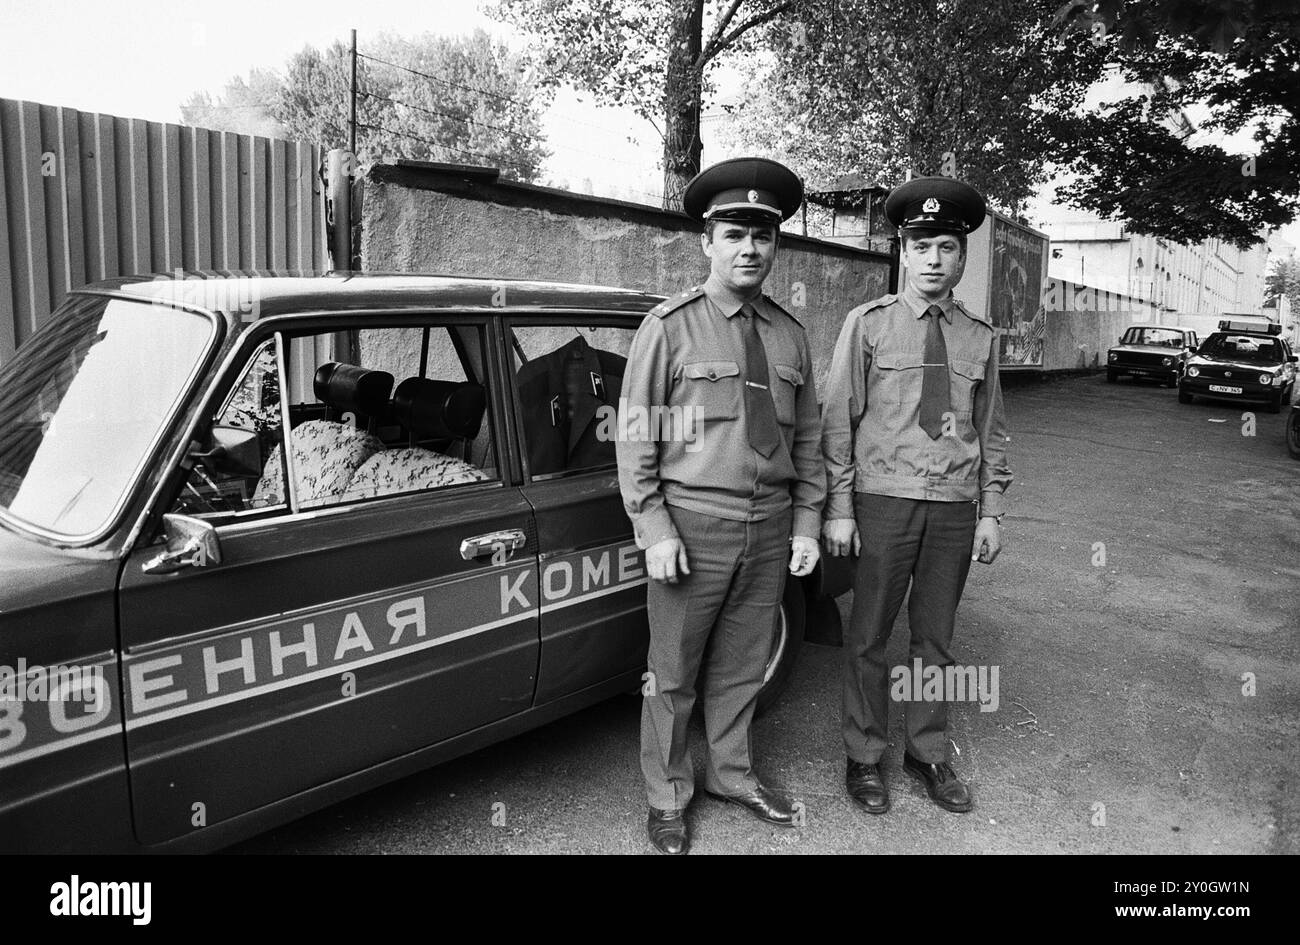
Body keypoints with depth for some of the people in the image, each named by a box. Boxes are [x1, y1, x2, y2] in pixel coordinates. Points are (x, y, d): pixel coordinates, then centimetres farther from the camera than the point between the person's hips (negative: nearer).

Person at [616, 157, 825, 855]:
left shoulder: (789, 334, 9)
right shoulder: (668, 327, -4)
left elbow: (807, 437, 12)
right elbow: (634, 436, -6)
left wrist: (807, 525, 7)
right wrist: (654, 529, -12)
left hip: (769, 529, 4)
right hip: (692, 526, -4)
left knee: (741, 667, 17)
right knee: (673, 673, 7)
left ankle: (732, 775, 38)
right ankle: (667, 797, 26)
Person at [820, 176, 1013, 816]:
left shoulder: (980, 336, 8)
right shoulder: (867, 324, -1)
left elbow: (991, 431, 13)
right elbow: (837, 420, -3)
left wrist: (991, 514, 9)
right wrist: (839, 508, -6)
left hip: (956, 508, 3)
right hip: (884, 501, -3)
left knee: (936, 637, 13)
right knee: (869, 636, 6)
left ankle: (927, 753, 30)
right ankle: (864, 757, 22)